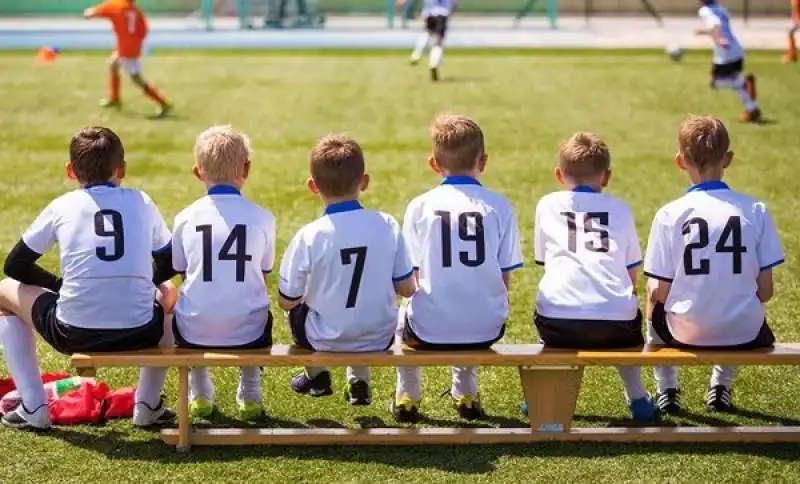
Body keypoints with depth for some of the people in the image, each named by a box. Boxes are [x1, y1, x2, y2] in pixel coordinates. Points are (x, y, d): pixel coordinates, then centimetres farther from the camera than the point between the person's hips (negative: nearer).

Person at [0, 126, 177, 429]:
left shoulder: (62, 206, 9)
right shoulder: (141, 202, 12)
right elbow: (169, 263, 25)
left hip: (74, 335, -2)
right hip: (138, 334, 2)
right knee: (167, 293, 37)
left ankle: (33, 408, 19)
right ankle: (148, 406, 31)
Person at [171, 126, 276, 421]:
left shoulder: (186, 218, -3)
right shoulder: (262, 218, -3)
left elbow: (183, 272, 9)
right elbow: (263, 273, 9)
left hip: (196, 334, 0)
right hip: (247, 333, 0)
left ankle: (200, 395, 36)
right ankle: (250, 396, 34)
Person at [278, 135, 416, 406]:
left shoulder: (308, 237, -19)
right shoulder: (387, 226, -13)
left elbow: (288, 301, -9)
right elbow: (407, 289, -4)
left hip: (324, 341, -2)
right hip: (379, 340, 2)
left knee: (296, 308, 30)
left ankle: (316, 376, 42)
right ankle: (359, 381, 33)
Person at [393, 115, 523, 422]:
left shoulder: (419, 206, -4)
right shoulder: (500, 206, -2)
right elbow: (505, 280, 0)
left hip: (429, 330, -1)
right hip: (486, 330, 2)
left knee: (402, 315, 34)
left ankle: (407, 397, 37)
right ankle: (466, 394, 42)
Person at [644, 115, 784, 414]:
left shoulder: (669, 215, -11)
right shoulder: (756, 210, -7)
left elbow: (659, 294, -8)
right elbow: (765, 291, -4)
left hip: (686, 332, -1)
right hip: (743, 333, 1)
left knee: (655, 311, 34)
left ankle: (667, 390, 31)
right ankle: (722, 385, 35)